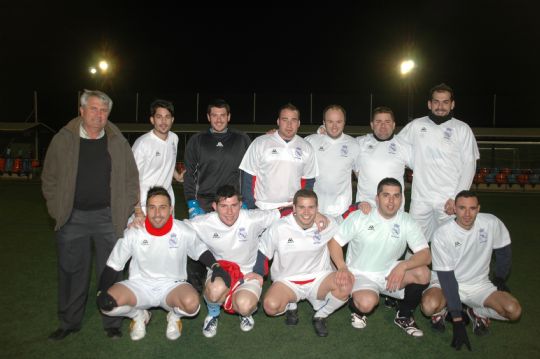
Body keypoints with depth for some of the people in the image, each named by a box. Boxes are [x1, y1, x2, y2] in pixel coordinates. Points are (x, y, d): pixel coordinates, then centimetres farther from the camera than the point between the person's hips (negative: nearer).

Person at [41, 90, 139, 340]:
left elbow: (131, 179, 6)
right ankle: (69, 322, 30)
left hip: (108, 216, 0)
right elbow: (49, 178, 6)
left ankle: (112, 323, 22)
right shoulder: (63, 139, 0)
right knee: (71, 272, 12)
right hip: (73, 217, 1)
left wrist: (126, 211, 0)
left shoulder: (118, 142, 2)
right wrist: (57, 210, 0)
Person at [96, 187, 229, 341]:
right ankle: (139, 315, 9)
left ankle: (174, 315, 6)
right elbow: (112, 266, -1)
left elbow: (201, 252, 5)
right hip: (139, 285, 2)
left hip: (172, 285, -1)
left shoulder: (184, 232, -12)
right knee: (107, 303, -26)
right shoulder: (133, 233, -10)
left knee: (191, 303, -34)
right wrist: (102, 292, -17)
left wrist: (216, 268, -13)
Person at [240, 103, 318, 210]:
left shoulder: (306, 148, 7)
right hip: (262, 209, -1)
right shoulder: (260, 143, -1)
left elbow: (309, 180, 12)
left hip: (293, 210, 2)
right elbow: (248, 176, 0)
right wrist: (250, 207, -5)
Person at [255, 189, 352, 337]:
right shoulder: (279, 228, -12)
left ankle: (320, 316, 2)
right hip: (287, 281, -1)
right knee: (271, 306, -30)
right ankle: (291, 306, 10)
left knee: (346, 285, -29)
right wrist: (256, 277, -1)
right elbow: (262, 253, -1)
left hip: (319, 277, 1)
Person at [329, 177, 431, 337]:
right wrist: (342, 268, -20)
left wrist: (403, 265, -32)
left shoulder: (407, 222, -6)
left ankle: (404, 316, 4)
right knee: (367, 302, -34)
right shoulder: (359, 218, -11)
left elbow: (426, 255, -13)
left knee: (422, 273, -23)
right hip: (360, 274, -3)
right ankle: (358, 309, 7)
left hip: (389, 272, 3)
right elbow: (334, 241, -6)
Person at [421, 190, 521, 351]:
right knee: (429, 306, -33)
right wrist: (457, 321, -22)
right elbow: (446, 277, -21)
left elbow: (503, 250, 8)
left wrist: (500, 278, 7)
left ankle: (477, 312, 11)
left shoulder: (492, 223, -14)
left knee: (514, 310, -21)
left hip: (478, 283, 3)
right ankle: (442, 310, 6)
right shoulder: (441, 235, -22)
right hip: (446, 282, -3)